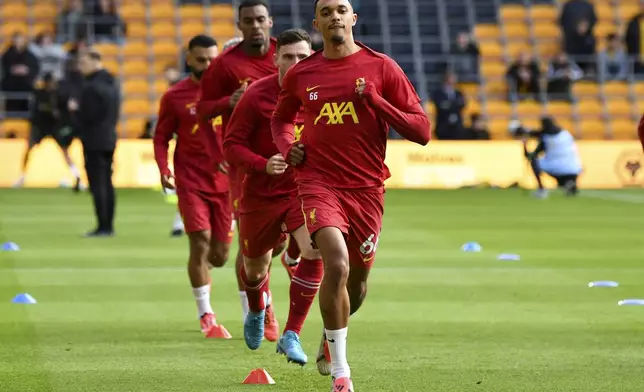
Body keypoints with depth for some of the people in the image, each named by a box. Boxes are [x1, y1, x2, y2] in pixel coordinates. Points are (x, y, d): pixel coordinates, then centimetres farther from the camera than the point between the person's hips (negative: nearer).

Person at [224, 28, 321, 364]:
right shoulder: (256, 95, -12)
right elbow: (231, 145, -10)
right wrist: (264, 165, -27)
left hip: (305, 189, 0)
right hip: (261, 194, 0)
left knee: (314, 251, -25)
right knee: (255, 266, 16)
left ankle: (291, 336, -15)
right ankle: (256, 312, 54)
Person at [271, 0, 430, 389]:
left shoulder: (381, 67, -1)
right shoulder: (301, 74, 5)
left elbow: (422, 131, -4)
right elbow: (281, 117, 25)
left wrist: (374, 100, -14)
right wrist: (288, 147, 4)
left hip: (367, 188, 1)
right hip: (319, 182, -1)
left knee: (357, 281, 12)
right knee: (337, 263, -24)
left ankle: (331, 336, 46)